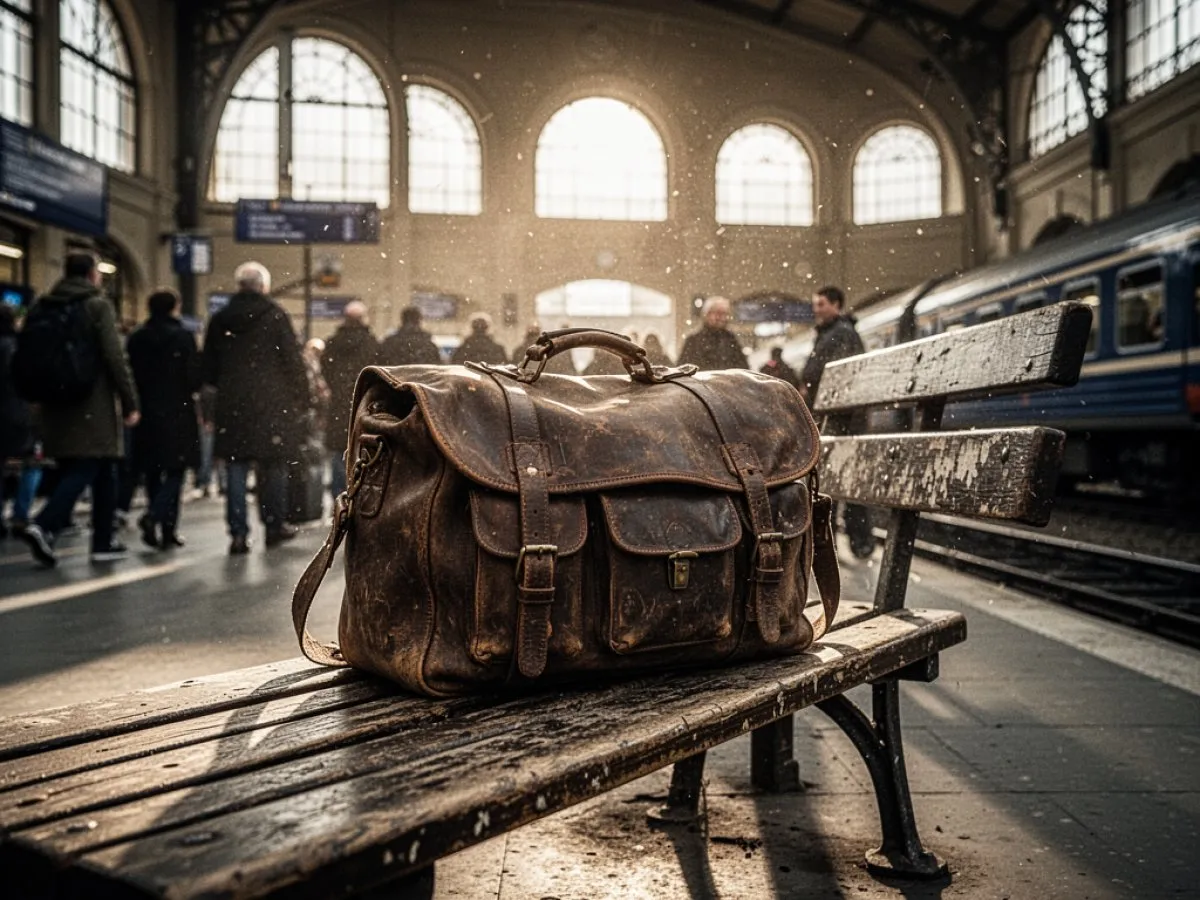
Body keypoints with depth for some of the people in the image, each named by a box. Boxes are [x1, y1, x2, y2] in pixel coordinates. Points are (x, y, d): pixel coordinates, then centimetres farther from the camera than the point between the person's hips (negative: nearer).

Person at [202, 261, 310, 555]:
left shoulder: (219, 319, 7)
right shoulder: (275, 315, -4)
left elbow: (208, 366, 13)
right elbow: (293, 359, -4)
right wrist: (302, 398, 3)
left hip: (232, 406, 3)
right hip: (271, 404, -2)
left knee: (236, 469, 2)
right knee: (272, 465, 10)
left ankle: (238, 533, -2)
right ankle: (274, 525, 18)